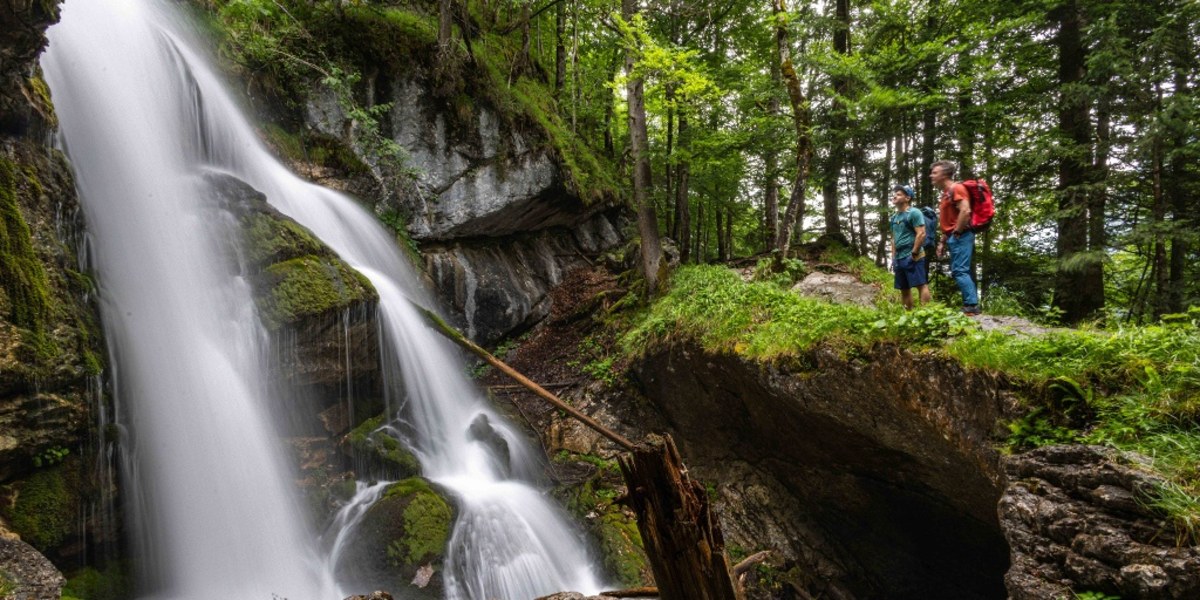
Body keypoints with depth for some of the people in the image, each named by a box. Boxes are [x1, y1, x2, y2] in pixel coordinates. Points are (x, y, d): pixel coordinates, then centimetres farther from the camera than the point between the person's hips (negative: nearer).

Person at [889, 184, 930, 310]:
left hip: (912, 256, -9)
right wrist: (893, 257, 16)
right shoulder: (894, 217, 18)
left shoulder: (914, 212, -7)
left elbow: (921, 234, -14)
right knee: (904, 288, 10)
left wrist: (914, 253, -17)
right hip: (899, 257, 9)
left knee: (921, 284, -9)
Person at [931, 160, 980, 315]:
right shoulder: (946, 193, 21)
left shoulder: (956, 188, -9)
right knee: (958, 271, 9)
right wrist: (943, 242, 20)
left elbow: (965, 211, -23)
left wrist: (957, 233, -18)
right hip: (954, 238, 10)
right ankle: (970, 304, 10)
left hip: (961, 236, -10)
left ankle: (971, 305, -14)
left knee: (960, 271, -14)